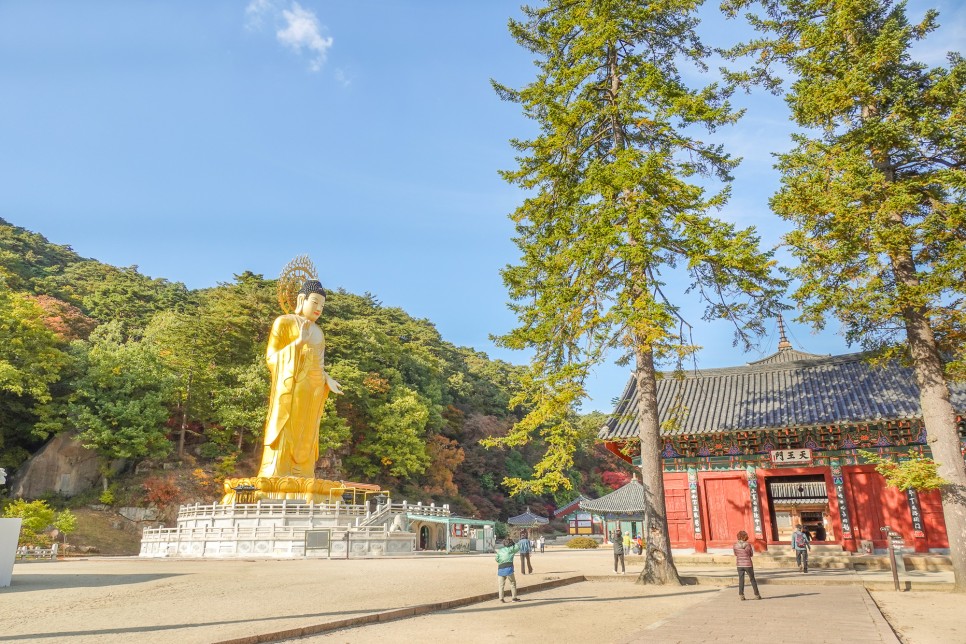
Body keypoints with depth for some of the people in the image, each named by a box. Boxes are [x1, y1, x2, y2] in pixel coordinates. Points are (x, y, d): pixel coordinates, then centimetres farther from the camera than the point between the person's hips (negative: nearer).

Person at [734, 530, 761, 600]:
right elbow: (751, 554, 0)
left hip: (740, 565, 1)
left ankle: (741, 595, -1)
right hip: (748, 564, -1)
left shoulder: (735, 546, -7)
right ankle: (757, 595, 23)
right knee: (752, 579, 15)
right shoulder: (748, 545, -12)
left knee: (741, 580, 6)